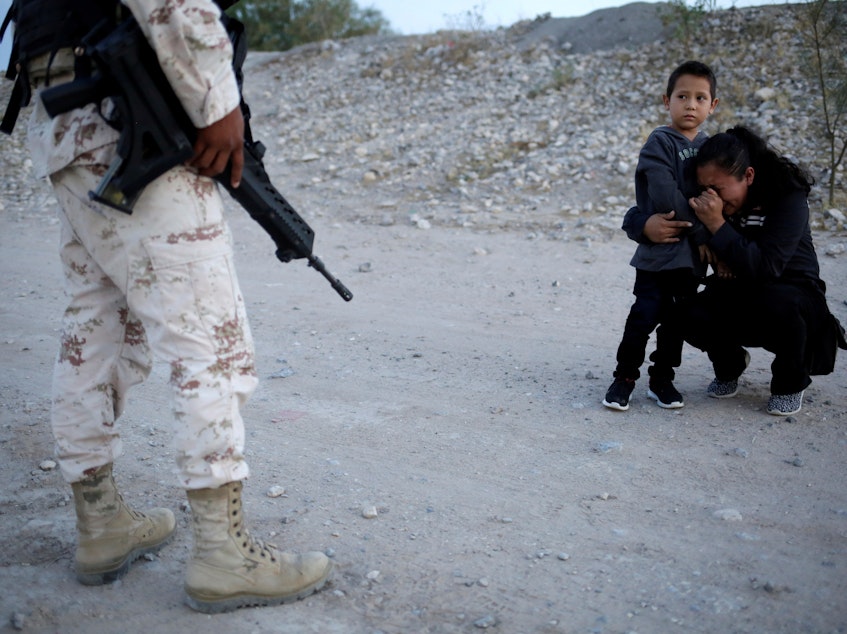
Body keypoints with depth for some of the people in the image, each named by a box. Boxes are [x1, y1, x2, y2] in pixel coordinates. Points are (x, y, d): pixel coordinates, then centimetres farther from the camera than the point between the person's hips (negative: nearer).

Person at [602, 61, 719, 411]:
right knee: (646, 314, -6)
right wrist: (704, 232, -14)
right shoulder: (660, 141, -10)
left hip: (693, 252, 6)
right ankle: (625, 377, 10)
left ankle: (662, 378, 24)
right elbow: (666, 198, -18)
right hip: (658, 248, -6)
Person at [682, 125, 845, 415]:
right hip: (736, 296, 4)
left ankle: (790, 383, -7)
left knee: (777, 302, -39)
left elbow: (766, 268, -36)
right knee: (692, 317, -27)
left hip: (792, 292, -3)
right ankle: (730, 363, 10)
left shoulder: (787, 195, -23)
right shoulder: (708, 200, -10)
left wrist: (718, 226, -41)